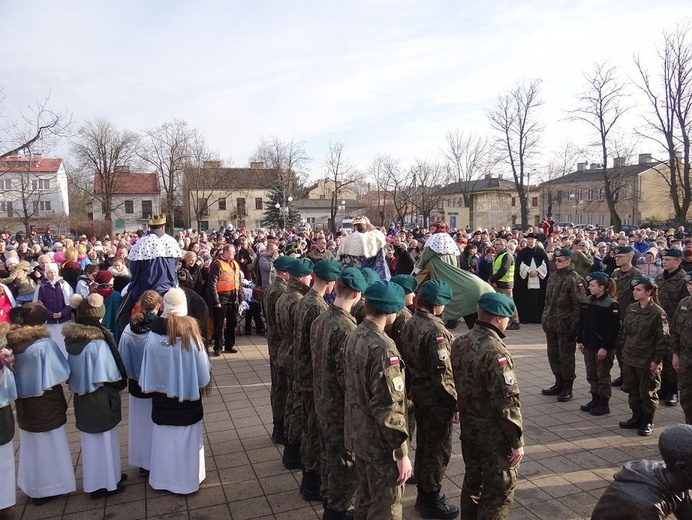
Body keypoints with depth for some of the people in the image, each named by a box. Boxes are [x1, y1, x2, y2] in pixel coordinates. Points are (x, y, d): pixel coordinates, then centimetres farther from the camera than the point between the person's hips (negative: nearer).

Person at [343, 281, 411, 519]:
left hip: (358, 434, 8)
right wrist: (401, 453, -19)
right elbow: (389, 406, -26)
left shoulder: (353, 337, 1)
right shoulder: (383, 348, -26)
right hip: (380, 443, -8)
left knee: (365, 498, 25)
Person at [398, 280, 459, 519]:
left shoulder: (408, 324, 2)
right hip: (436, 399, -8)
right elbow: (442, 373, -24)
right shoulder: (435, 331, -24)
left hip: (417, 394, 9)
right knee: (439, 448, 8)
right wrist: (454, 403, -15)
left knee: (423, 444, 21)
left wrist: (412, 389, 17)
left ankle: (423, 494, 36)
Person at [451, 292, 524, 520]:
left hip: (468, 428, 8)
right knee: (500, 490, 10)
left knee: (472, 481, 24)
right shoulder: (495, 352, -26)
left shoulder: (459, 343, -1)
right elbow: (507, 402, -24)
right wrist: (517, 441, -15)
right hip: (494, 435, -8)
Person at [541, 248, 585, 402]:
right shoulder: (553, 277, 11)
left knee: (566, 356, 3)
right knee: (553, 354, 15)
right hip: (551, 324, 8)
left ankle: (567, 388, 16)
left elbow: (578, 305, -17)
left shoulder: (575, 279, -13)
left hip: (565, 325, -8)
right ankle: (559, 383, 29)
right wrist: (545, 318, 16)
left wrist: (574, 326, -19)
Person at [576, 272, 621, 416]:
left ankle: (604, 404, 17)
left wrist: (605, 347, -19)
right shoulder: (587, 301, 5)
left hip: (603, 347, -7)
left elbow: (613, 329, -18)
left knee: (603, 376, 5)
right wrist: (580, 340, 8)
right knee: (591, 375, 16)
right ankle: (595, 399, 30)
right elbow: (581, 322, 10)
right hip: (589, 345, 7)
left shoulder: (611, 305, -16)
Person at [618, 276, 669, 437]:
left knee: (647, 392, 6)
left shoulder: (657, 312, -13)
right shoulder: (631, 308, 5)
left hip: (647, 361, -6)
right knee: (632, 389, 15)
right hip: (629, 357, 6)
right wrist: (624, 350, 12)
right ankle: (636, 417, 30)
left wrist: (656, 360, -14)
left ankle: (647, 422, 20)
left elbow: (663, 339, -13)